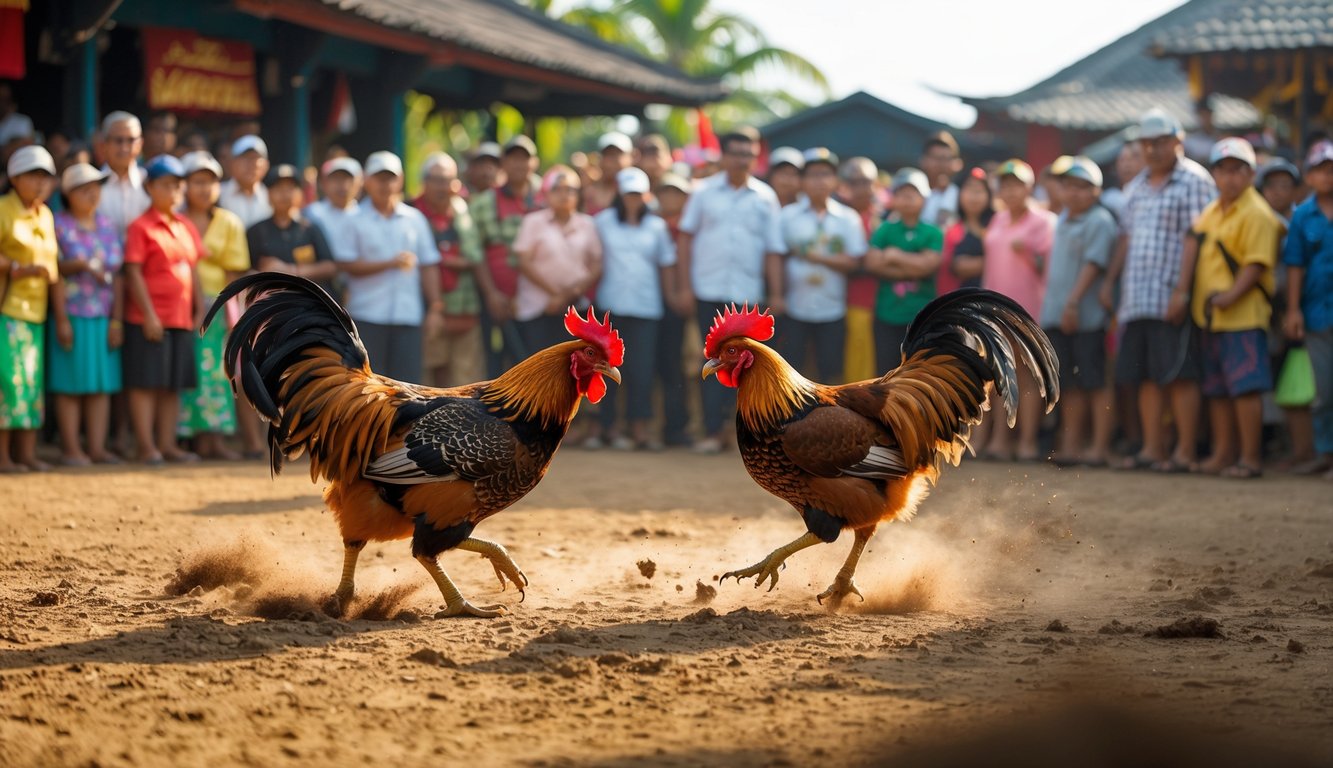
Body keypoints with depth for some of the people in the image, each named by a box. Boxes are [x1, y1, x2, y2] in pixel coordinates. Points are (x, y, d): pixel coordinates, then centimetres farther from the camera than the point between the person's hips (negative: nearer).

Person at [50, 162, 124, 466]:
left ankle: (97, 447, 8)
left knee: (103, 384, 4)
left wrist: (117, 319, 3)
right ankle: (71, 448, 1)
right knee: (71, 384, -2)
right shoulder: (59, 225, -2)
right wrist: (61, 320, -14)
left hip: (105, 318, 5)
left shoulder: (107, 227, 12)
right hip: (73, 315, -5)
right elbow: (56, 273, -7)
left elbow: (118, 276, 10)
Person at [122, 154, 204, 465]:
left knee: (173, 384, 9)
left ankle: (167, 444, 15)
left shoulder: (187, 227, 13)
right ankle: (147, 446, -1)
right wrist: (149, 315, -16)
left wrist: (200, 310, 11)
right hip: (149, 319, -7)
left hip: (181, 319, 7)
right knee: (145, 383, -3)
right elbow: (134, 273, -11)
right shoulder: (141, 228, -7)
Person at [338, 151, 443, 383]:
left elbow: (428, 266, 11)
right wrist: (390, 263, -12)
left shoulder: (415, 219, 11)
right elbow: (347, 265, -7)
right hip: (366, 316, -2)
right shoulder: (355, 220, 1)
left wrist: (435, 308, 4)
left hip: (409, 316, 2)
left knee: (407, 379, 0)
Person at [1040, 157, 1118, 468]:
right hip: (1057, 314, 8)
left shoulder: (1100, 221, -8)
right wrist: (1049, 301, 18)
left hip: (1086, 315, -8)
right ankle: (1071, 443, 16)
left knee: (1095, 381, -4)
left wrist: (1073, 302, -21)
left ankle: (1100, 445, -2)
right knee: (1070, 384, 11)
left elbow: (1093, 264, -16)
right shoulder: (1062, 221, 17)